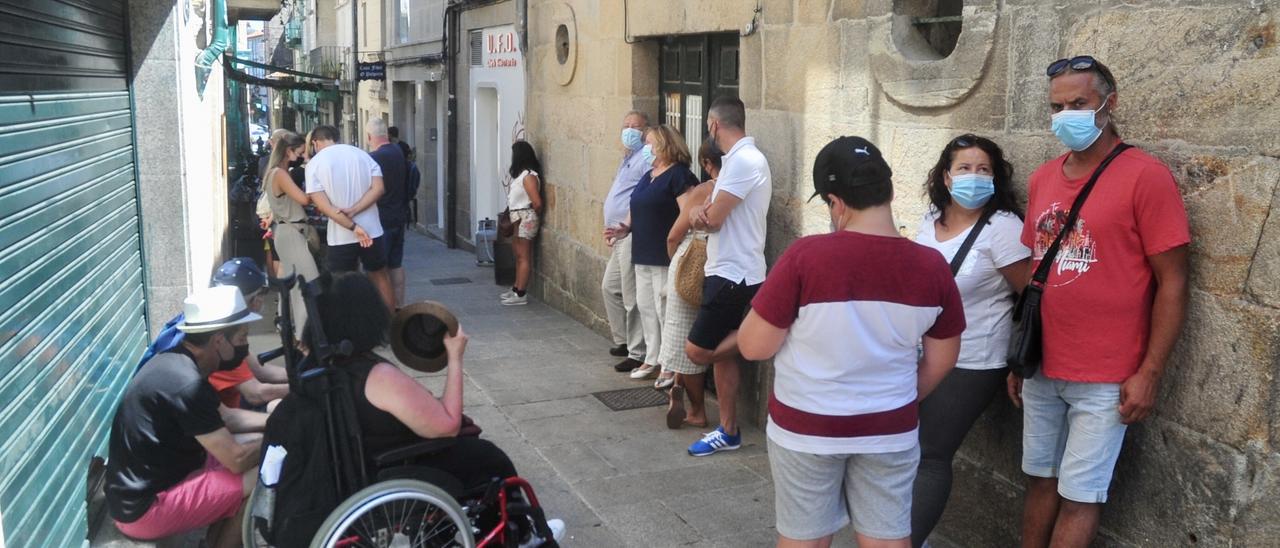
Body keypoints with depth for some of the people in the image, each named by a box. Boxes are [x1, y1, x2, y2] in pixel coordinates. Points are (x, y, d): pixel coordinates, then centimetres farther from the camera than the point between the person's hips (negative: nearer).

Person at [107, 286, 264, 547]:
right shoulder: (187, 385, -24)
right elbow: (236, 460, -21)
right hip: (143, 509, -10)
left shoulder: (174, 361, 5)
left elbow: (224, 417, 17)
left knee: (254, 443, 10)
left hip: (142, 488, 10)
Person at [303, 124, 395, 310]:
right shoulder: (362, 154, 5)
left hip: (341, 236, -3)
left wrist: (353, 227, -15)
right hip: (372, 230, 3)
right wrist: (352, 211, -13)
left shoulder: (314, 163, -3)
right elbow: (378, 188, -7)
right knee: (380, 276, 19)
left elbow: (322, 205, -13)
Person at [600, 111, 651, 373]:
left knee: (632, 297, -7)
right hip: (620, 237, 11)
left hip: (633, 236, -11)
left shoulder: (646, 159, -13)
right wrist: (612, 229, 18)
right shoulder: (627, 159, 19)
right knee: (610, 287, 19)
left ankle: (637, 354, 1)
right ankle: (623, 341, 31)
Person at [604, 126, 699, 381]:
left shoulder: (678, 175, -13)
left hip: (665, 257, -10)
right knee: (646, 307, 14)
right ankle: (653, 359, 25)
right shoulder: (648, 175, 16)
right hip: (643, 255, 10)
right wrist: (626, 228, 4)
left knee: (665, 310, -4)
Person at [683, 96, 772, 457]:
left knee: (697, 351, -8)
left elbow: (713, 220, -19)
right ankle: (727, 432, 20)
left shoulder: (743, 161, -18)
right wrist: (700, 214, -11)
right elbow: (710, 215, 13)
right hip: (726, 271, 10)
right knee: (721, 354, 12)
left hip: (734, 275, -10)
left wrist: (701, 214, 4)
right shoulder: (739, 159, 15)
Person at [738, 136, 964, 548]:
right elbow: (942, 360, 3)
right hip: (890, 431, 3)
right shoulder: (931, 266, -8)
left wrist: (770, 306, 4)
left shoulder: (806, 256, -20)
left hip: (805, 428, -2)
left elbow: (753, 347, -15)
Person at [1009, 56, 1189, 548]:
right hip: (1041, 368, 5)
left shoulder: (1146, 176, -10)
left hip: (1105, 378, -5)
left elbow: (1172, 283, -10)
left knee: (1079, 497, 3)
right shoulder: (1041, 179, 7)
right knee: (1041, 480, 14)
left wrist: (1149, 373, -13)